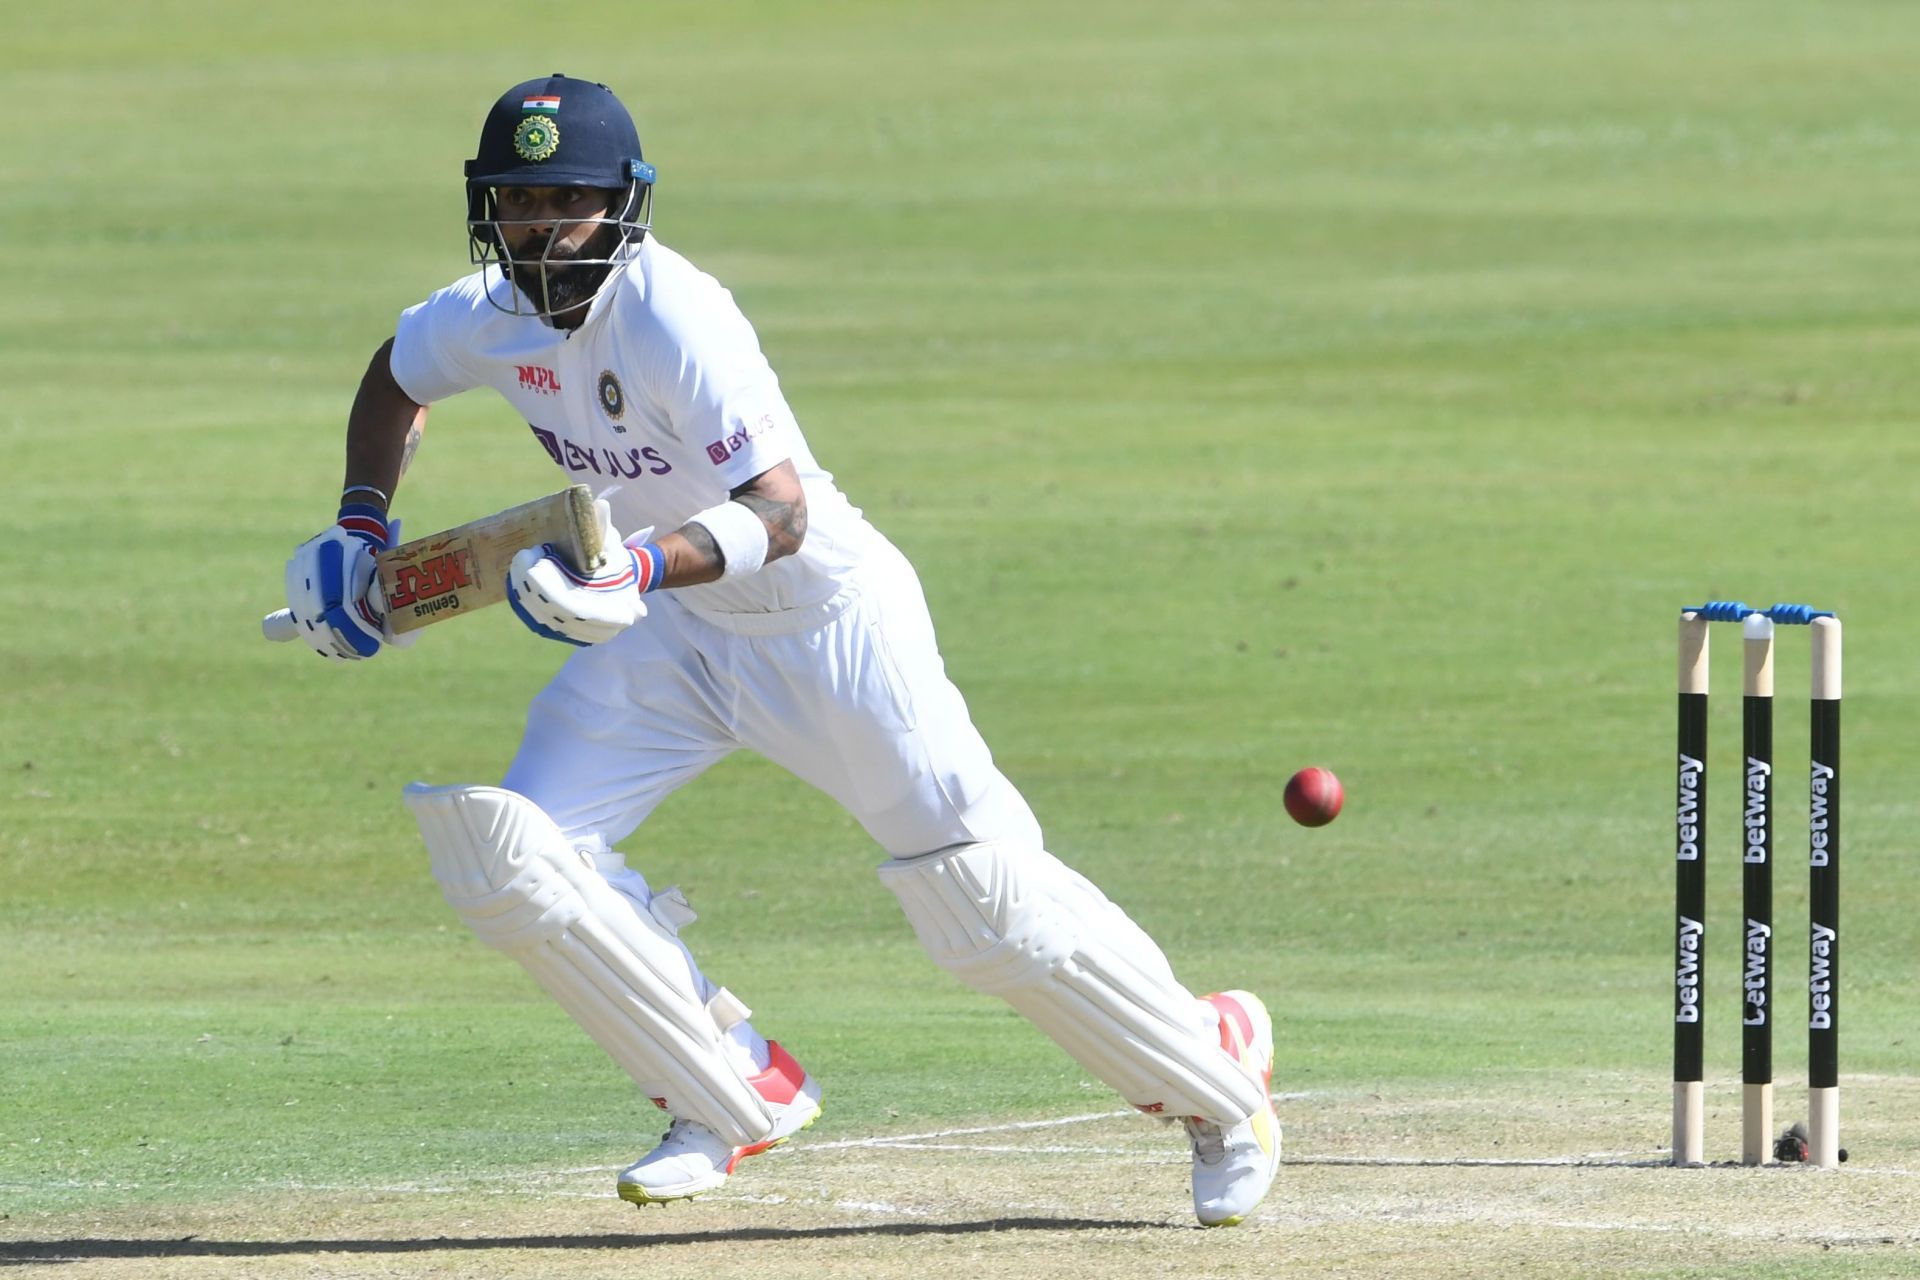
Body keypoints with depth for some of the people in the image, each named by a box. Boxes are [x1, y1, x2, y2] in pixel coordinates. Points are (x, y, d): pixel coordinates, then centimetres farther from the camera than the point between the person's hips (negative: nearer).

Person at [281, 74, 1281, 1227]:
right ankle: (739, 1097, 5)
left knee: (987, 902, -7)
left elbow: (782, 513, -34)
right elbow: (396, 378, 16)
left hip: (828, 619, -7)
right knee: (511, 858, -9)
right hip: (676, 638, 7)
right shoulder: (490, 318, -8)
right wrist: (360, 528, 4)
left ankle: (1216, 1071, 16)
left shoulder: (670, 320, -29)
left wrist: (648, 567, -49)